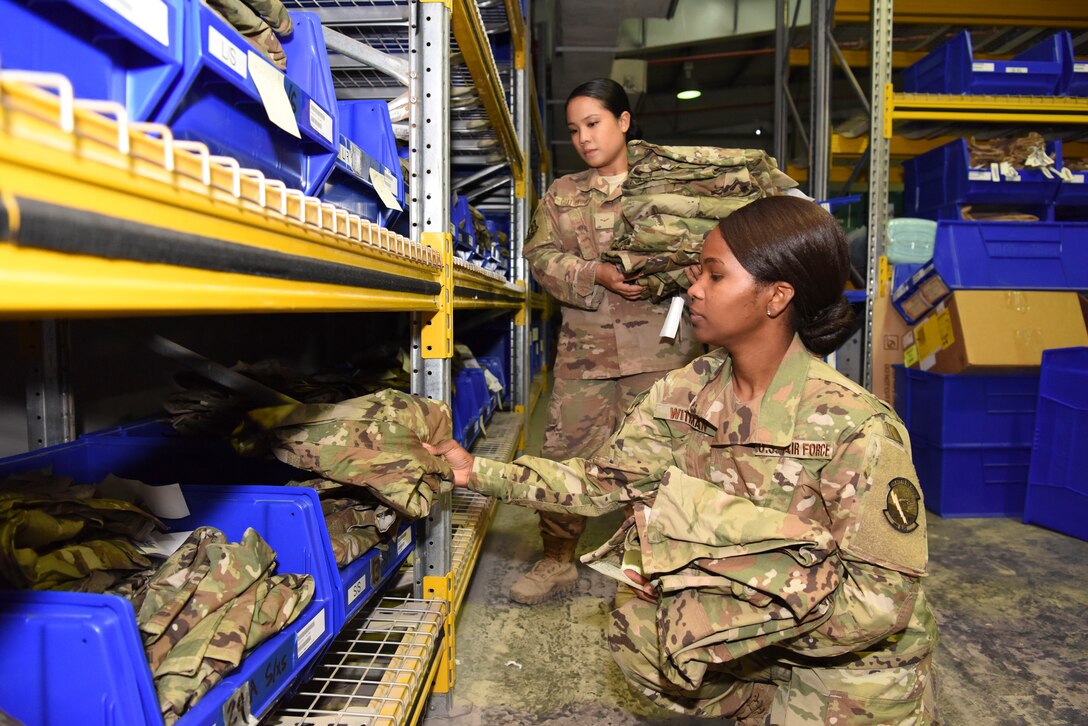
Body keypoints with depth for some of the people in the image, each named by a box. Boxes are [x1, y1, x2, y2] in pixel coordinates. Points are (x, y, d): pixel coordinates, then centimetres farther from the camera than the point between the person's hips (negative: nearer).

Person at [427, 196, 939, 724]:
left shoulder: (855, 428, -27)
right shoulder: (685, 394, -10)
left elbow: (883, 599, -24)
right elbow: (601, 481, -6)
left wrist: (712, 577, -28)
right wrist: (478, 472, -11)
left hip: (852, 658, -5)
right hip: (753, 628, 5)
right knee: (636, 634, -8)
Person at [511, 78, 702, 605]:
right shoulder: (562, 195, 16)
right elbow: (541, 256, 4)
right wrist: (597, 275, -13)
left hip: (660, 345, -1)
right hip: (584, 347, 2)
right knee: (564, 451, 2)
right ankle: (556, 562, 20)